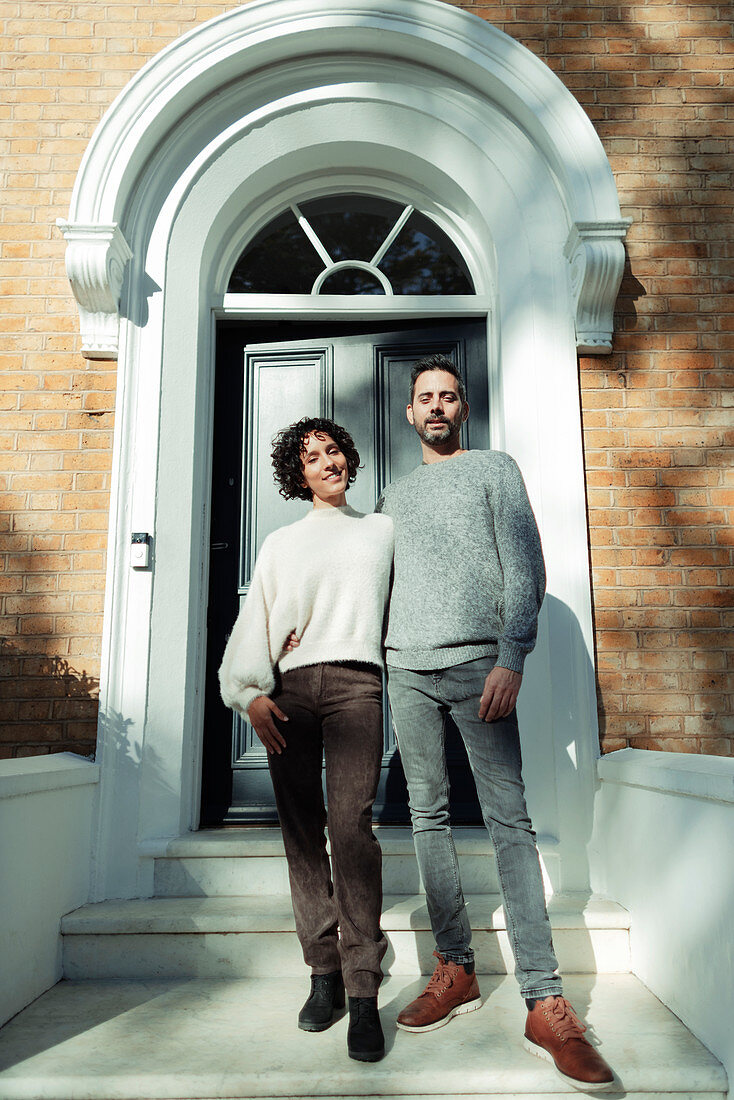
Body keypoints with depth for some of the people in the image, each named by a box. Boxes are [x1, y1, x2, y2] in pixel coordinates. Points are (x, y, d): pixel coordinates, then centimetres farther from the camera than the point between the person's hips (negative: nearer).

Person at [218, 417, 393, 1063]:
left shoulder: (384, 530, 21)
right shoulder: (281, 544, 21)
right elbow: (252, 625, 12)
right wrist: (248, 692, -4)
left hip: (354, 682, -2)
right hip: (288, 689, 2)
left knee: (351, 825, -16)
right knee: (302, 831, -1)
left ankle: (364, 992, -13)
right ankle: (324, 973, 9)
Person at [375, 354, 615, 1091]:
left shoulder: (494, 470, 9)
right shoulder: (394, 495, 22)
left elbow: (527, 570, -1)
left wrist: (511, 659, -13)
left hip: (476, 660, -4)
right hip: (405, 666, 5)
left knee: (508, 819, -8)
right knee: (428, 814, 4)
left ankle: (545, 1003, -6)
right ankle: (455, 971, 13)